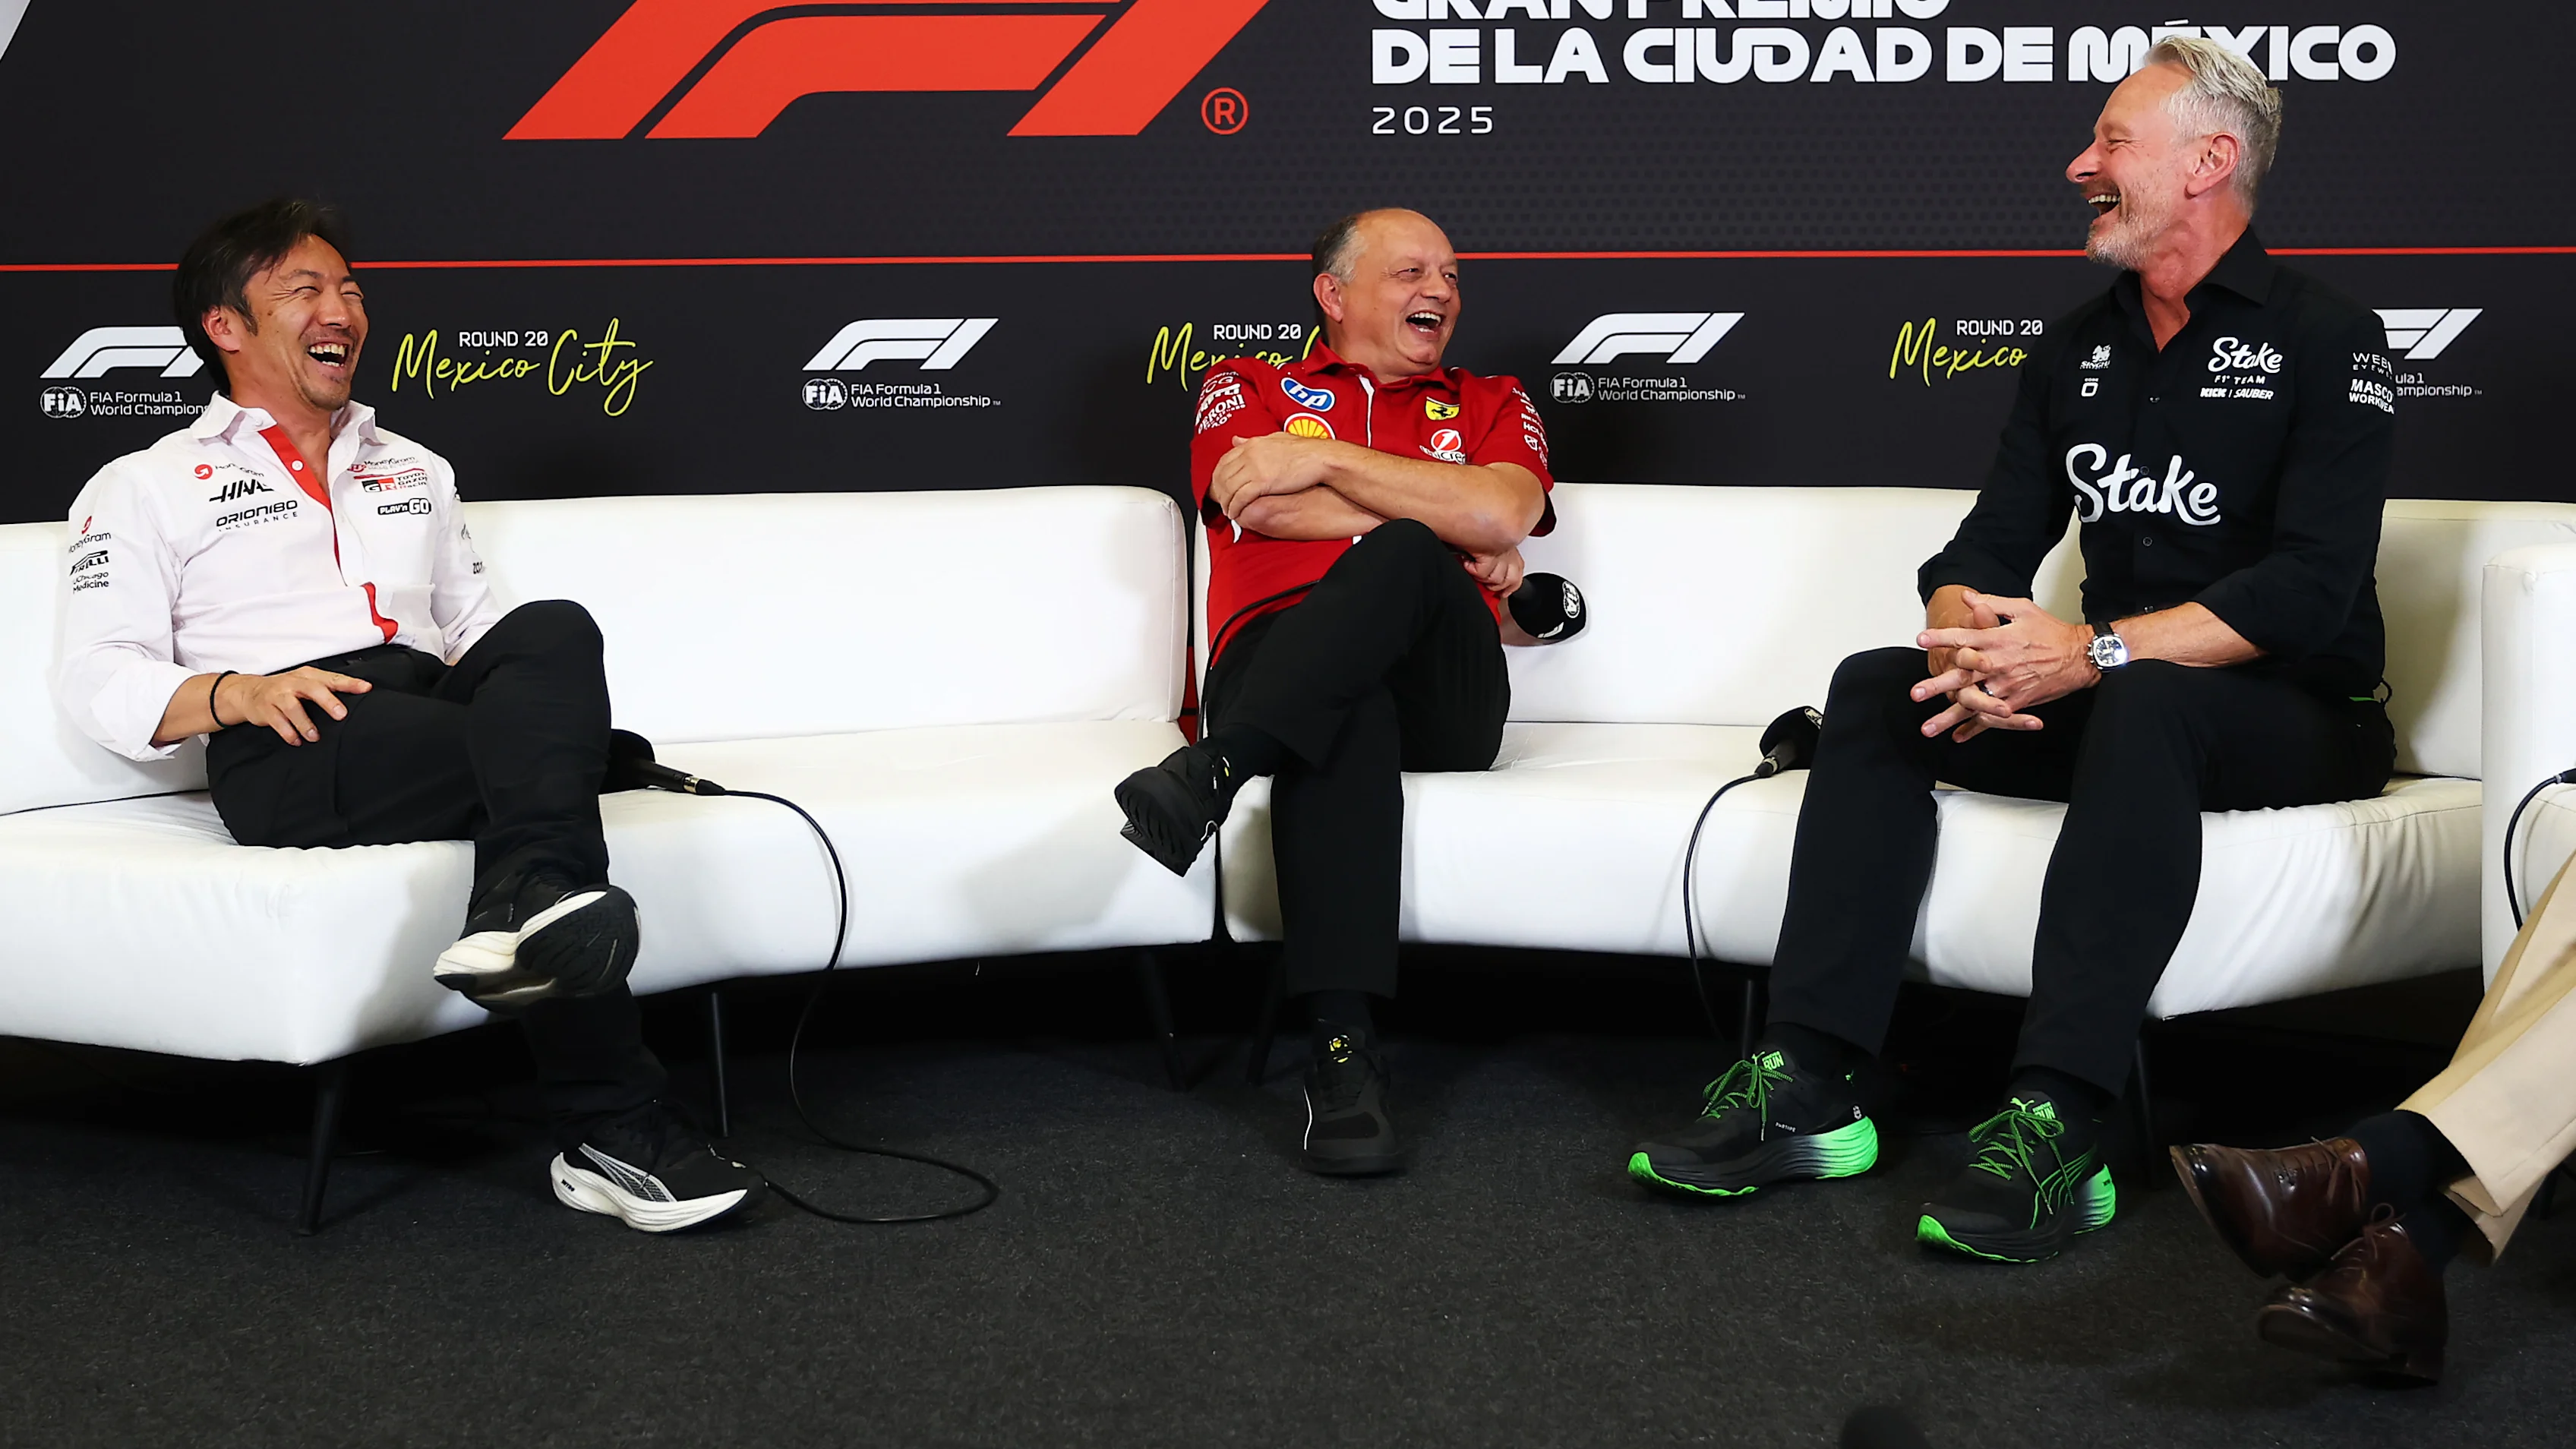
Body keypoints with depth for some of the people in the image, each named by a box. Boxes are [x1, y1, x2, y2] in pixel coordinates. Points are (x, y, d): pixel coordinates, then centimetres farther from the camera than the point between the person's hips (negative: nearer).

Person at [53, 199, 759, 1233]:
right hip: (285, 759, -4)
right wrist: (233, 692, -15)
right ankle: (610, 1136, -44)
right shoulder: (144, 489, 19)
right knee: (544, 774, -34)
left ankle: (525, 908, -57)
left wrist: (537, 703, 7)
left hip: (436, 706, 4)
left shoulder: (413, 471, 35)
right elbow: (99, 679, 7)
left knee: (556, 630, -32)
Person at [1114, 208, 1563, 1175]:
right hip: (1276, 657, -1)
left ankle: (1214, 772, -46)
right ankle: (1343, 1056, -49)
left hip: (1441, 692, 1)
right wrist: (1445, 527, 1)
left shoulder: (1492, 406, 26)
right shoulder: (1246, 389, 24)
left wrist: (1323, 456, 0)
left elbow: (1502, 514, 1)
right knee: (1346, 723, -40)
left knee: (1402, 560, -33)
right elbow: (1262, 508, 0)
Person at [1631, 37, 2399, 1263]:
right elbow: (1990, 546, 7)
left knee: (2144, 703, -38)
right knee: (1877, 690, -13)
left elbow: (2312, 585, -19)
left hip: (2298, 714, -6)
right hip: (2110, 701, 6)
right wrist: (1967, 635, -18)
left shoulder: (2323, 341, -7)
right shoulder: (2078, 352, 14)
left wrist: (2094, 651, -28)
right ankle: (1809, 1086, -24)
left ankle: (2056, 1126, -46)